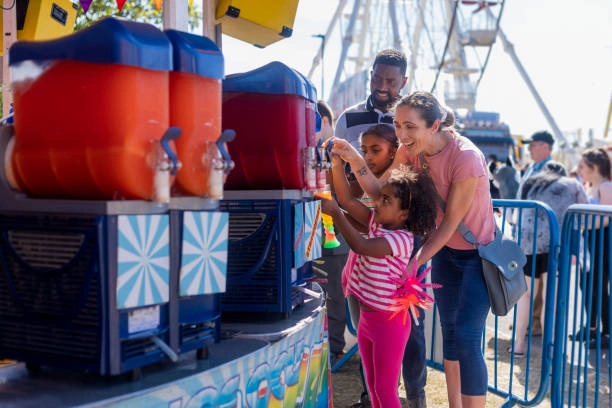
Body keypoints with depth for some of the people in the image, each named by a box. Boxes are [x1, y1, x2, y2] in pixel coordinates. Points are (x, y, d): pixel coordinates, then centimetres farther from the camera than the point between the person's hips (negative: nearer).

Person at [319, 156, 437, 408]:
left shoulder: (401, 239, -22)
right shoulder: (377, 222, 2)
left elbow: (360, 246, -34)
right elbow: (347, 200, -1)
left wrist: (334, 213, -29)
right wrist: (337, 165, -12)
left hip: (389, 323, -8)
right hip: (367, 318, 8)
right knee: (372, 387, 19)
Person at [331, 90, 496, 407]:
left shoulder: (466, 157, -29)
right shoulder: (410, 150, -9)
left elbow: (451, 221, -23)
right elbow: (380, 192, -11)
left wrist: (417, 261, -21)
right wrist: (355, 160, -26)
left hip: (479, 252, -6)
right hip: (445, 250, 7)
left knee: (467, 339, -10)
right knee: (449, 333, 13)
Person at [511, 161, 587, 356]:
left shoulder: (530, 184, 25)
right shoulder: (572, 184, 17)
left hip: (528, 239, 3)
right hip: (558, 241, -2)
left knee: (526, 293, 15)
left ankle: (519, 344, 22)